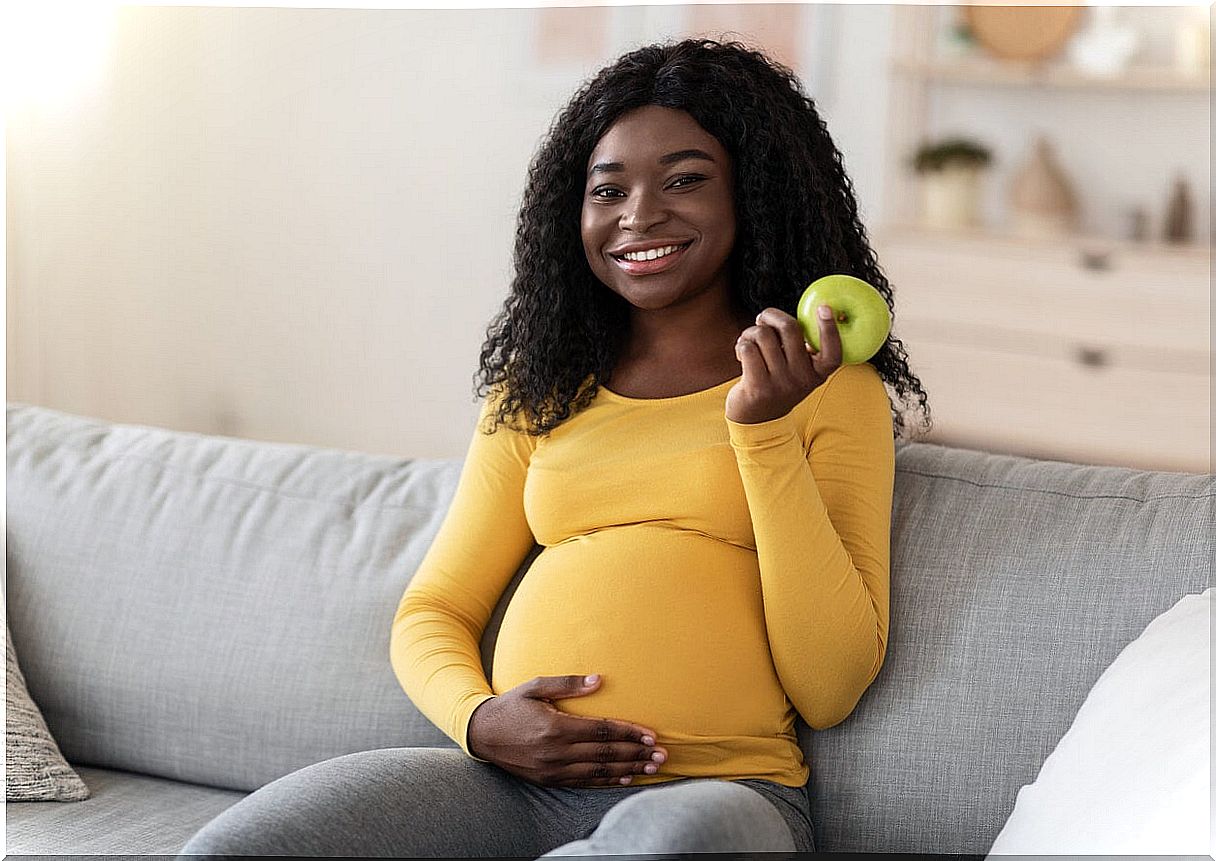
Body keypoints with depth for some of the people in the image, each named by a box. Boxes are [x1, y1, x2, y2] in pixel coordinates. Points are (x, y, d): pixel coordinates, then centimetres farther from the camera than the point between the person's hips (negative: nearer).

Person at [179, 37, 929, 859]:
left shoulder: (833, 390, 9)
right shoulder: (537, 393, 21)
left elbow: (830, 690, 0)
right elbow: (432, 612, 19)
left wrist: (765, 429, -8)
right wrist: (477, 718, -5)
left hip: (719, 786, -2)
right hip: (515, 780, 2)